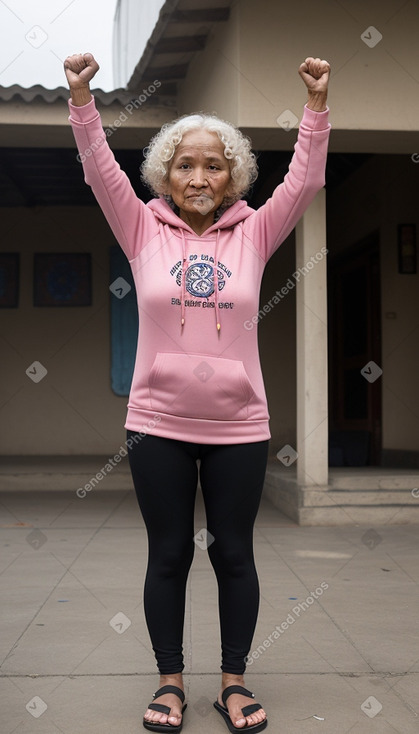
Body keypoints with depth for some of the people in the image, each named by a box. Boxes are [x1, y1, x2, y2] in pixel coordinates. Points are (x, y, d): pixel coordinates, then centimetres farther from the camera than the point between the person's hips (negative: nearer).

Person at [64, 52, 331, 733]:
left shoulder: (253, 233, 4)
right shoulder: (145, 230, 3)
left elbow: (304, 180, -4)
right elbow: (101, 172, -6)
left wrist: (317, 103, -14)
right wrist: (81, 97, -17)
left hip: (238, 425, 1)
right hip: (158, 423, 0)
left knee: (234, 554, 10)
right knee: (168, 555, 9)